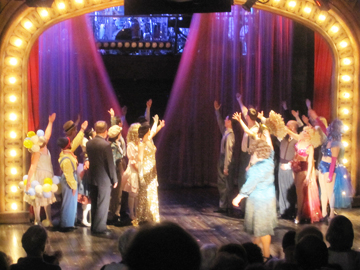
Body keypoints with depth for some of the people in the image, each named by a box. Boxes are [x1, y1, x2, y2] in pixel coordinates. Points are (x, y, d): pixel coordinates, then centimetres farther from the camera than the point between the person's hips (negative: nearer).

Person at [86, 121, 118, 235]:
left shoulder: (89, 143, 1)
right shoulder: (106, 145, -18)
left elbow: (89, 159, 9)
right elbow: (110, 164, -14)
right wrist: (114, 179, -5)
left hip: (92, 178, 7)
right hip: (104, 179, -7)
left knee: (94, 204, 15)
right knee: (103, 204, 1)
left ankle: (94, 226, 23)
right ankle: (100, 228, 4)